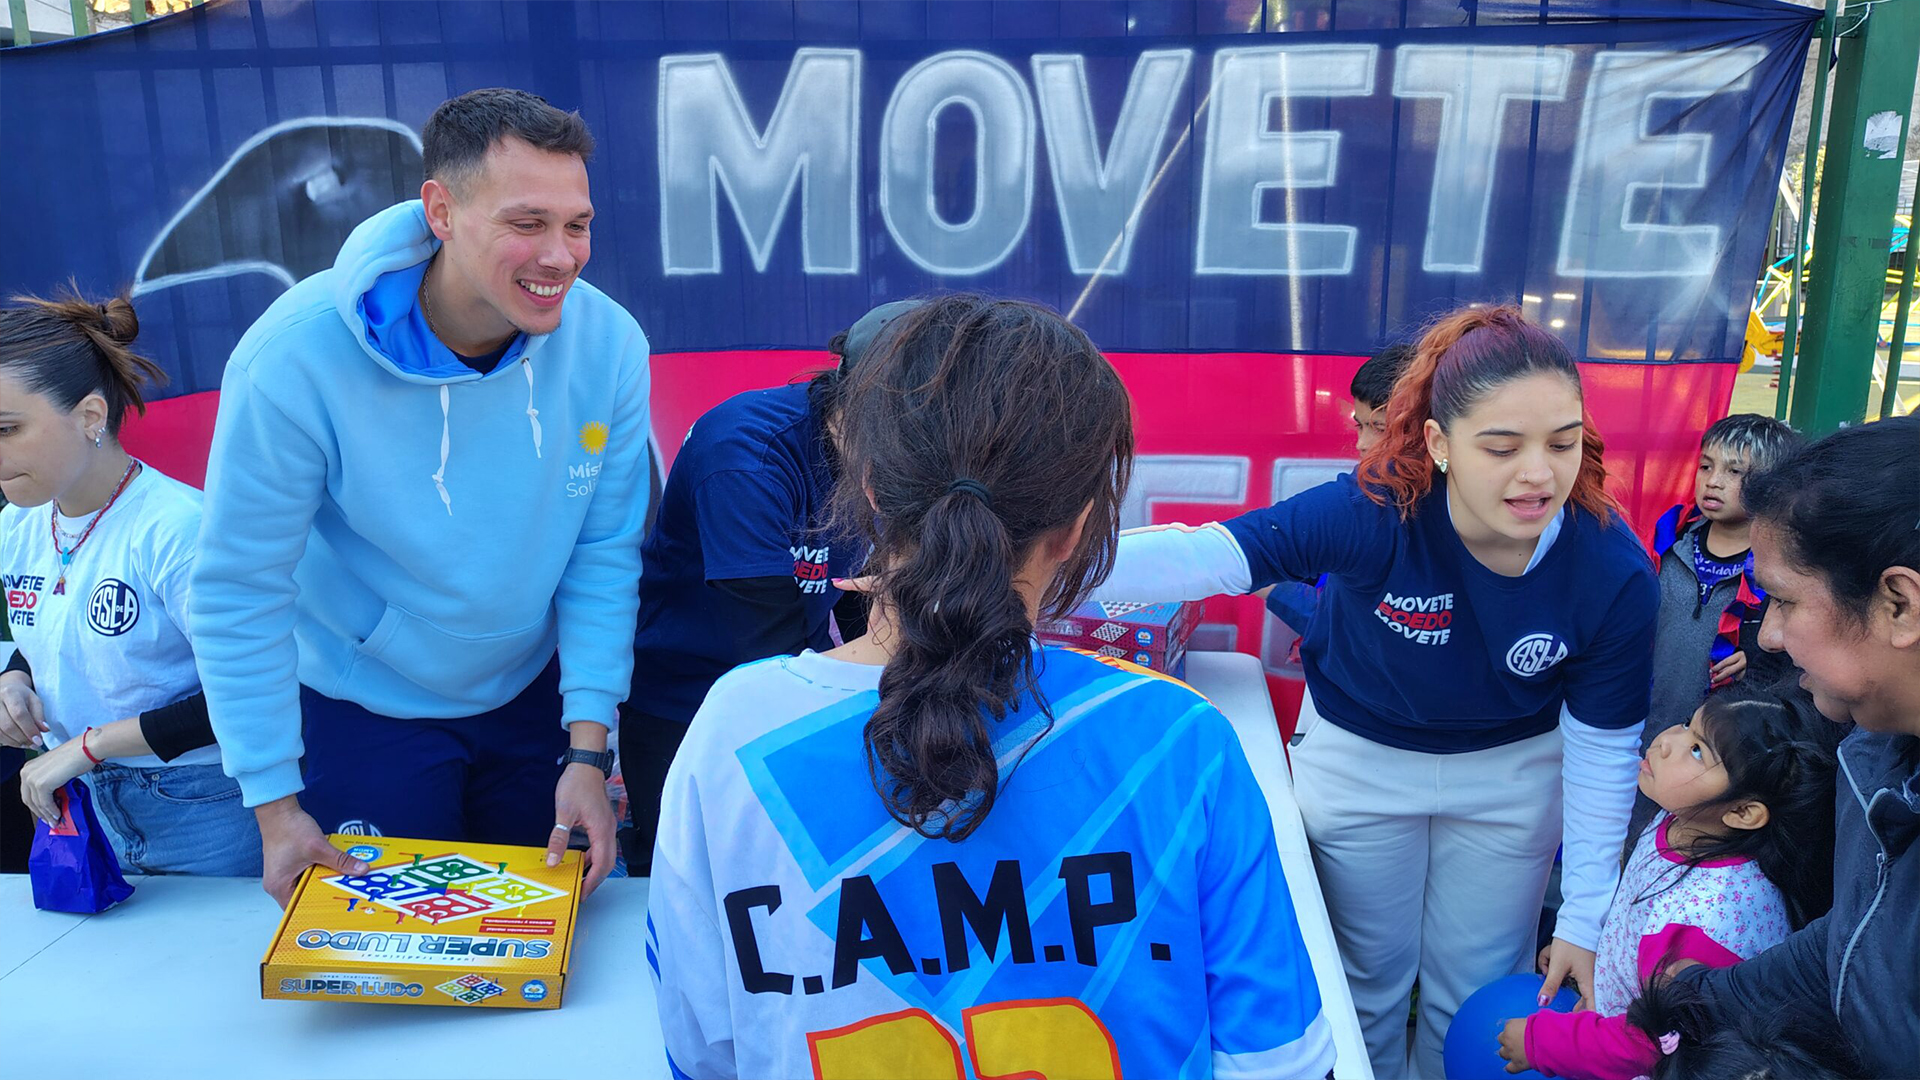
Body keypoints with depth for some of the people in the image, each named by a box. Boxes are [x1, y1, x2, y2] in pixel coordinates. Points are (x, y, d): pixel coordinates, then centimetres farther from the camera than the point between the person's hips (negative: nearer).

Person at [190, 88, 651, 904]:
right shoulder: (296, 357, -26)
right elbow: (239, 593, -18)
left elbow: (604, 555, -11)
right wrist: (274, 805, -15)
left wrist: (588, 749, -13)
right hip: (362, 709, -2)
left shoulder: (608, 345, -19)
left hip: (530, 696, 3)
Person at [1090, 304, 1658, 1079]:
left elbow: (1605, 745, -13)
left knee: (1477, 992, 18)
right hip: (1360, 755, -1)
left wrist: (1586, 917, -8)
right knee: (1370, 981, 18)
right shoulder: (1376, 511, -33)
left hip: (1513, 767, 1)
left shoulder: (1615, 573, -25)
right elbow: (1208, 555, -39)